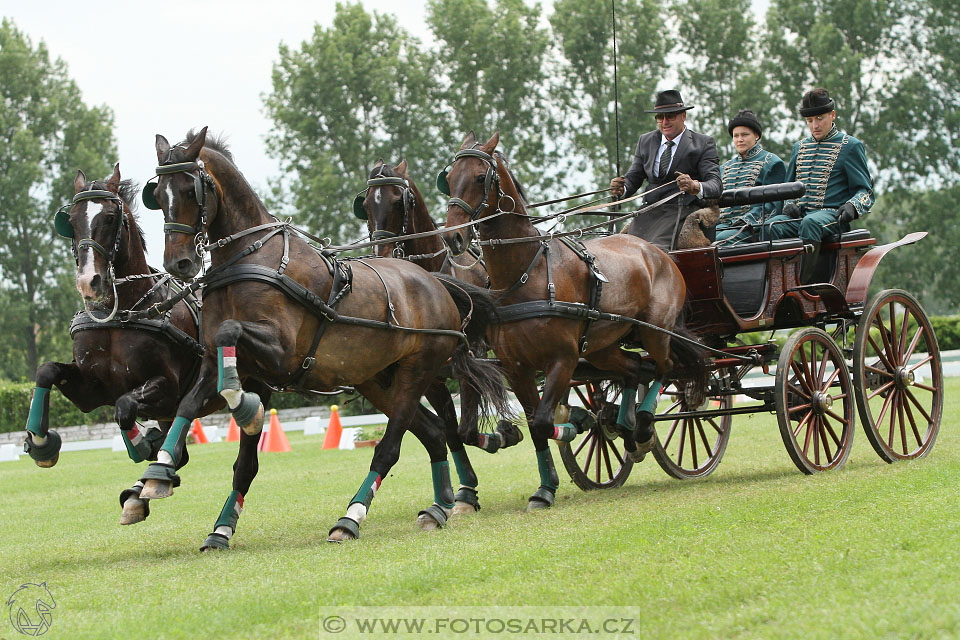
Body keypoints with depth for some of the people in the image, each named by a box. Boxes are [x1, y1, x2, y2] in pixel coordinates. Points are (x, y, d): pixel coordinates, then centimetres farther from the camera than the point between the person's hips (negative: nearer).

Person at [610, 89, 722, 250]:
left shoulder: (703, 144, 3)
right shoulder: (645, 141, 18)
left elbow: (715, 183, -8)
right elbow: (634, 177, 18)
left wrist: (695, 187, -32)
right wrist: (621, 189, -8)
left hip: (684, 212, -4)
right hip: (650, 212, 4)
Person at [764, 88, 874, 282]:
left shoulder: (850, 146, 8)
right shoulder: (800, 147, 23)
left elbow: (865, 191, 5)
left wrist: (852, 207, -17)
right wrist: (789, 204, 5)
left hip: (831, 215, -5)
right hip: (799, 215, 5)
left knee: (810, 223, -39)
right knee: (772, 226, -28)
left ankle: (801, 284, -44)